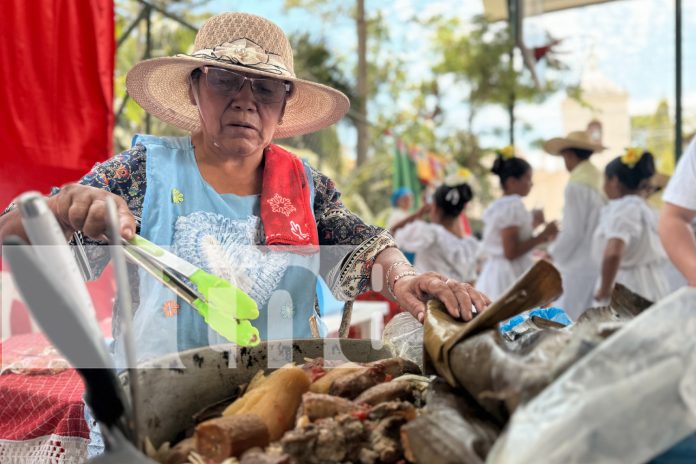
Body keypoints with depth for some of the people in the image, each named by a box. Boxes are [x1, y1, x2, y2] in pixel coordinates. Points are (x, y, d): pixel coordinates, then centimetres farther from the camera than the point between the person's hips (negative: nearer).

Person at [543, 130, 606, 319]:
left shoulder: (576, 186, -13)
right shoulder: (601, 181, 8)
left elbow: (573, 232, -14)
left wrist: (552, 254, -1)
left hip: (578, 268, -8)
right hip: (600, 263, 8)